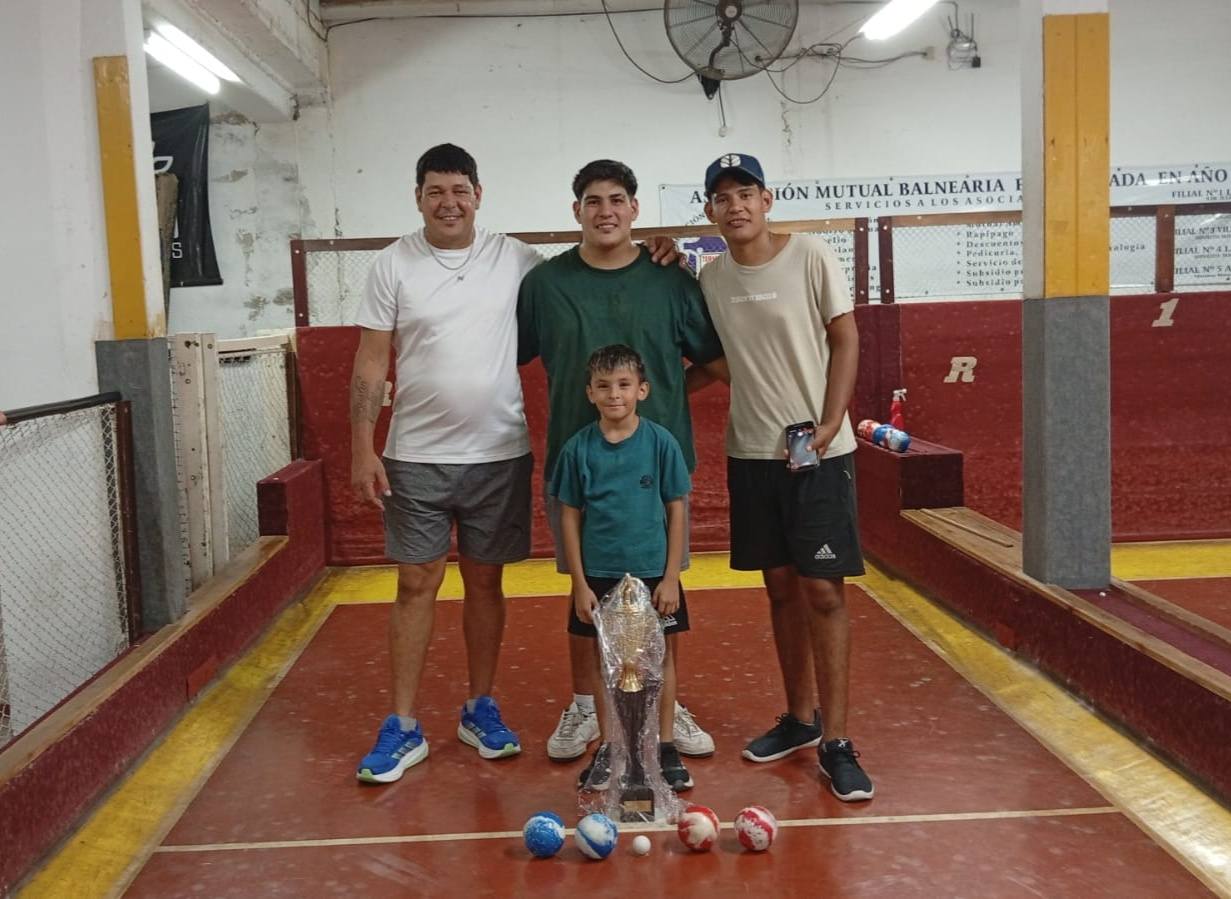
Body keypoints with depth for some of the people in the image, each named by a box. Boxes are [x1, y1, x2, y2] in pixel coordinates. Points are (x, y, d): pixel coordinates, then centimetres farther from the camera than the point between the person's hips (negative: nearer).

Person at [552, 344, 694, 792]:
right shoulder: (579, 448, -4)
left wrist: (671, 577, -6)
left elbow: (676, 511, -3)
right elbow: (570, 517, 0)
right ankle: (607, 748, 26)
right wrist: (580, 583, -3)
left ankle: (665, 746, 25)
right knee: (605, 661, 12)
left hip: (653, 572, -1)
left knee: (659, 658, 10)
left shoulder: (660, 442, -7)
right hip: (598, 575, 1)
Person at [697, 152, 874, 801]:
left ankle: (835, 742, 3)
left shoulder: (811, 256, -6)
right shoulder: (710, 278, 6)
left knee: (823, 589, -5)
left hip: (819, 450, -4)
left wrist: (829, 424, -14)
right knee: (781, 584, 12)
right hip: (752, 450, 4)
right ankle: (799, 717, 27)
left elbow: (844, 340, -5)